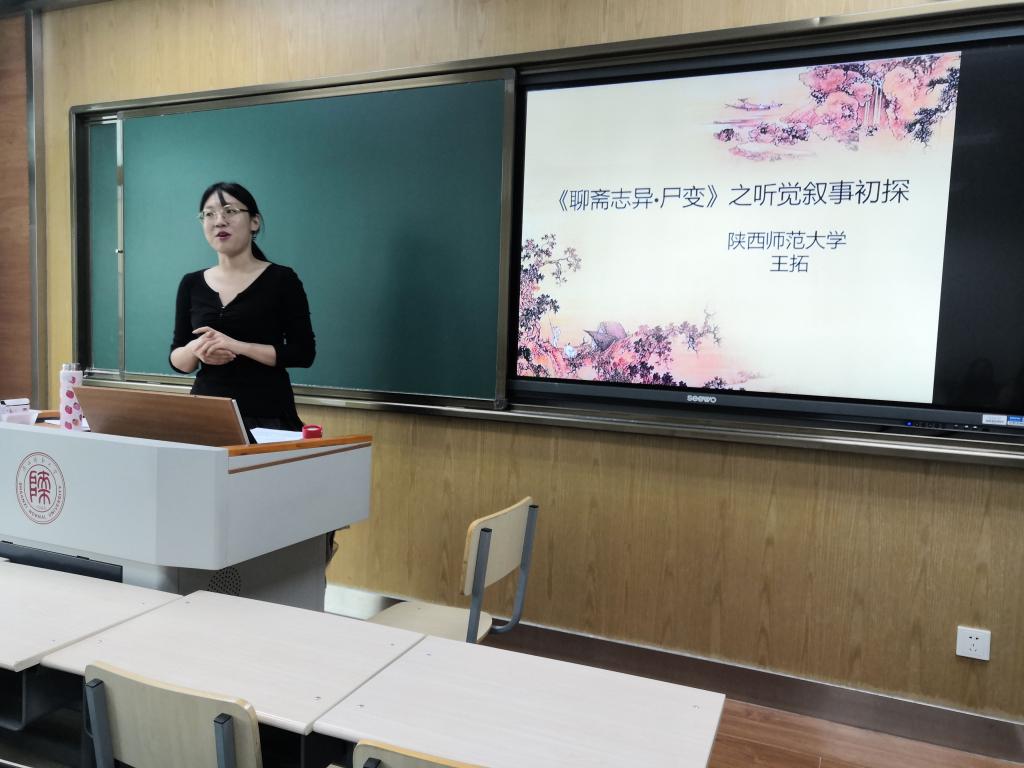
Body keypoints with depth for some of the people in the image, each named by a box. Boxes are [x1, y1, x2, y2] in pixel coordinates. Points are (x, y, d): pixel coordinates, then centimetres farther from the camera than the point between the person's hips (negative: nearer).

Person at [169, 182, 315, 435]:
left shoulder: (281, 279, -5)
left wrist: (237, 346, -19)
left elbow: (303, 353, -10)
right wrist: (194, 349, -12)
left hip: (267, 415, -3)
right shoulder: (191, 284, 7)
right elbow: (177, 361, 9)